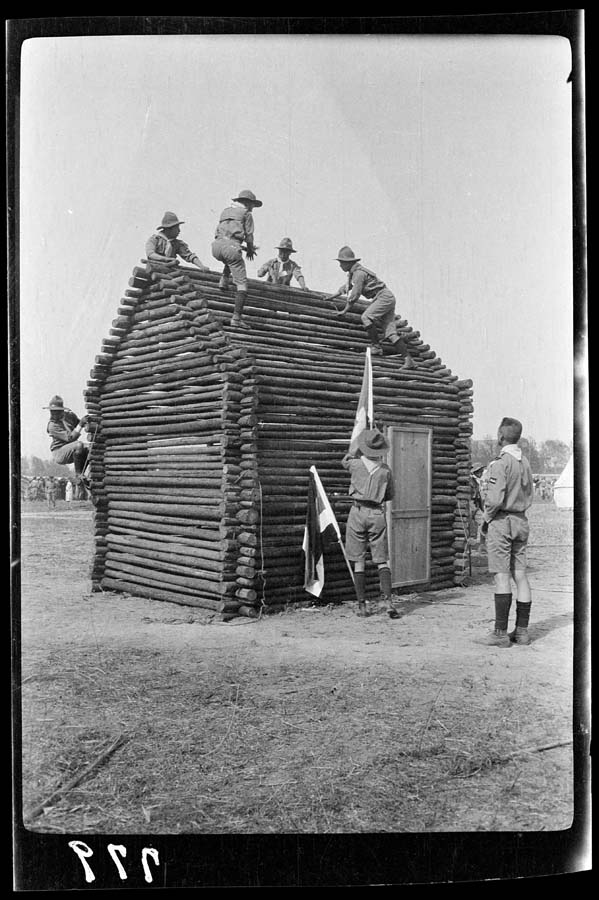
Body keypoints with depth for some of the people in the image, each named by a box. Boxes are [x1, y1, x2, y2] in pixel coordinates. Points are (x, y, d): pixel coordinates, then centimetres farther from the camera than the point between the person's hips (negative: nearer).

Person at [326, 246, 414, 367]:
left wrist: (344, 311, -9)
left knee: (366, 317, -25)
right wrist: (332, 297, 37)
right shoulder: (353, 273, 14)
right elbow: (346, 287, 33)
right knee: (389, 332, -1)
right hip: (385, 299, 9)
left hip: (384, 297, -9)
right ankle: (408, 359, -8)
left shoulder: (359, 273, -16)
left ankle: (376, 347, -15)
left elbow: (354, 295, -17)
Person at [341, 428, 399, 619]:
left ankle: (362, 605, 6)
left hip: (358, 512, -1)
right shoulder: (385, 470, 0)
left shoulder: (356, 464, -4)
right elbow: (390, 495, 13)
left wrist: (356, 447, 27)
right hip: (377, 514, 1)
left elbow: (344, 461, 21)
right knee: (382, 560, 5)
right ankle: (387, 599, -9)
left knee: (358, 561, 5)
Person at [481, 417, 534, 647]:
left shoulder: (501, 462, -15)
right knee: (520, 575, 8)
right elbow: (529, 495, 16)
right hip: (521, 520, 8)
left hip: (501, 521, -8)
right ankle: (521, 630, 13)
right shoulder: (525, 462, 10)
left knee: (501, 577, -5)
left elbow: (495, 498, -20)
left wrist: (486, 518, -6)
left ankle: (500, 633, -2)